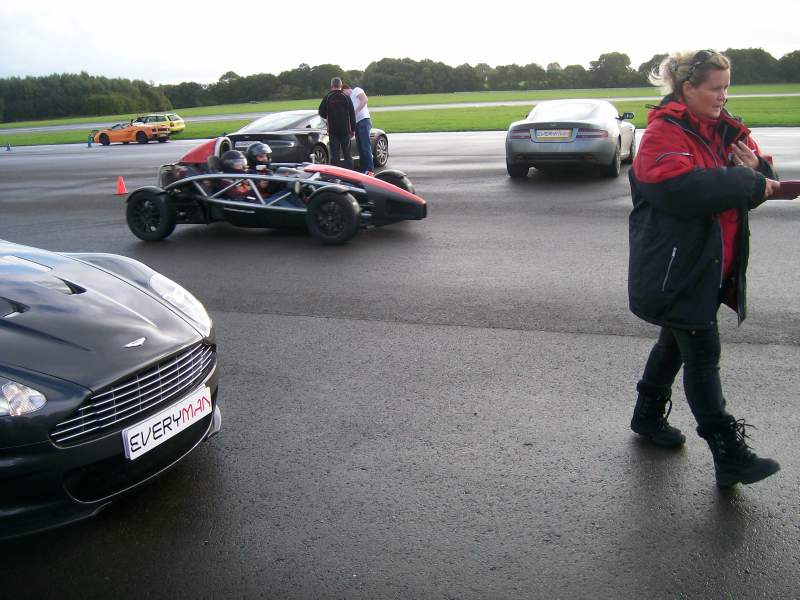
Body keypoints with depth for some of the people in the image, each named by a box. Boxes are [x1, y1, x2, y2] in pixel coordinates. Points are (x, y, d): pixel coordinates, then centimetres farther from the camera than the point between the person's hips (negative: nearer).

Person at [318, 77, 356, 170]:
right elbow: (352, 115, 1)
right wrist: (353, 129, 8)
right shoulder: (346, 97, 0)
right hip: (345, 130, 1)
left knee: (334, 154, 2)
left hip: (333, 131, -1)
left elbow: (321, 113, 1)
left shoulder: (327, 98, -2)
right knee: (347, 153, 8)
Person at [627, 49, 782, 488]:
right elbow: (684, 187, -31)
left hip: (709, 266, 9)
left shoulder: (725, 131, 12)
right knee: (703, 355, -4)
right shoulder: (664, 133, -14)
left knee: (677, 340, 20)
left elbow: (754, 186, 12)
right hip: (677, 267, -9)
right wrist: (750, 182, -24)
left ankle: (648, 416, 39)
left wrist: (757, 169, -11)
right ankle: (729, 455, 4)